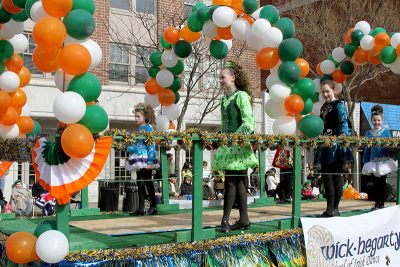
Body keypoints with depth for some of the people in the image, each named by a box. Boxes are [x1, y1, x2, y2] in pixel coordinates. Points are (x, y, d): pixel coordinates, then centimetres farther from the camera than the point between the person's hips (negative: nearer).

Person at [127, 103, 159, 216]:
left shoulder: (148, 128, -8)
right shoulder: (139, 129, 15)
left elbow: (151, 145, -13)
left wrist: (150, 162, -18)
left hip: (145, 161, -8)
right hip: (139, 161, 8)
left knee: (148, 183, -2)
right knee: (140, 184, 9)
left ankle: (153, 207, 7)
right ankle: (141, 209, 13)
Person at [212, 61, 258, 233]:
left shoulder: (241, 96, -7)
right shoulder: (224, 98, 18)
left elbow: (248, 121, -15)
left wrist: (236, 135, -25)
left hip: (239, 144, -8)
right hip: (227, 144, 8)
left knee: (231, 181, -9)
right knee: (238, 182, 9)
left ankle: (225, 220, -8)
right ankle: (244, 220, 15)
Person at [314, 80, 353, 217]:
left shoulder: (339, 105, -3)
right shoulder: (323, 107, 19)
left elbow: (344, 121, -17)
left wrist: (343, 133, -34)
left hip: (336, 145, -7)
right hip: (325, 145, 7)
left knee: (336, 175, -4)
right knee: (325, 175, 4)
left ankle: (334, 209, -1)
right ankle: (331, 209, 8)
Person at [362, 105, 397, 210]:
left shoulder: (386, 131, 0)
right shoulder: (369, 133, 6)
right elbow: (367, 149, 10)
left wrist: (390, 160, -2)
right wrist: (366, 163, 8)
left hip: (384, 161, -2)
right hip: (373, 162, 2)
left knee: (382, 182, 1)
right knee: (376, 183, 4)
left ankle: (382, 204, 9)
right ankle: (377, 204, 10)